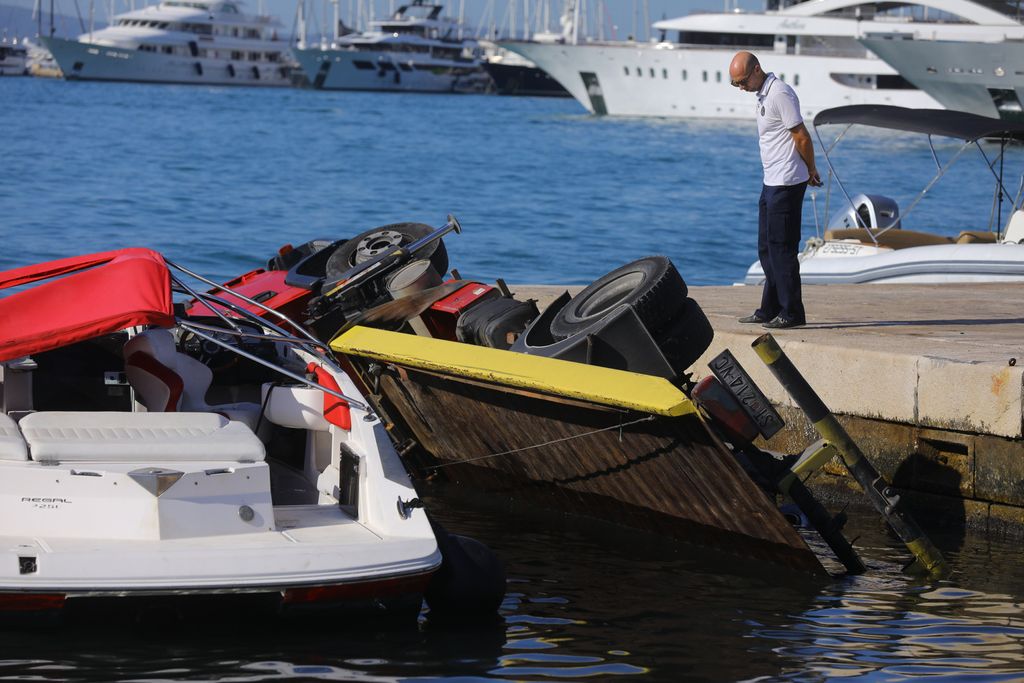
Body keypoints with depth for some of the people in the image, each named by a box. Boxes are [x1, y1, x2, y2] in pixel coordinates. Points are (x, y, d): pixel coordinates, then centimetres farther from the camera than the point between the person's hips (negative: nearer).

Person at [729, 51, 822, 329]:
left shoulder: (780, 94, -17)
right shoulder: (764, 94, 14)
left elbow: (802, 137, -16)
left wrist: (811, 171, -5)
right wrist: (809, 173, 15)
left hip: (786, 184, -10)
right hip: (772, 182, 10)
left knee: (782, 248, -8)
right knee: (766, 248, 14)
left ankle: (792, 313, -4)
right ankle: (770, 310, 20)